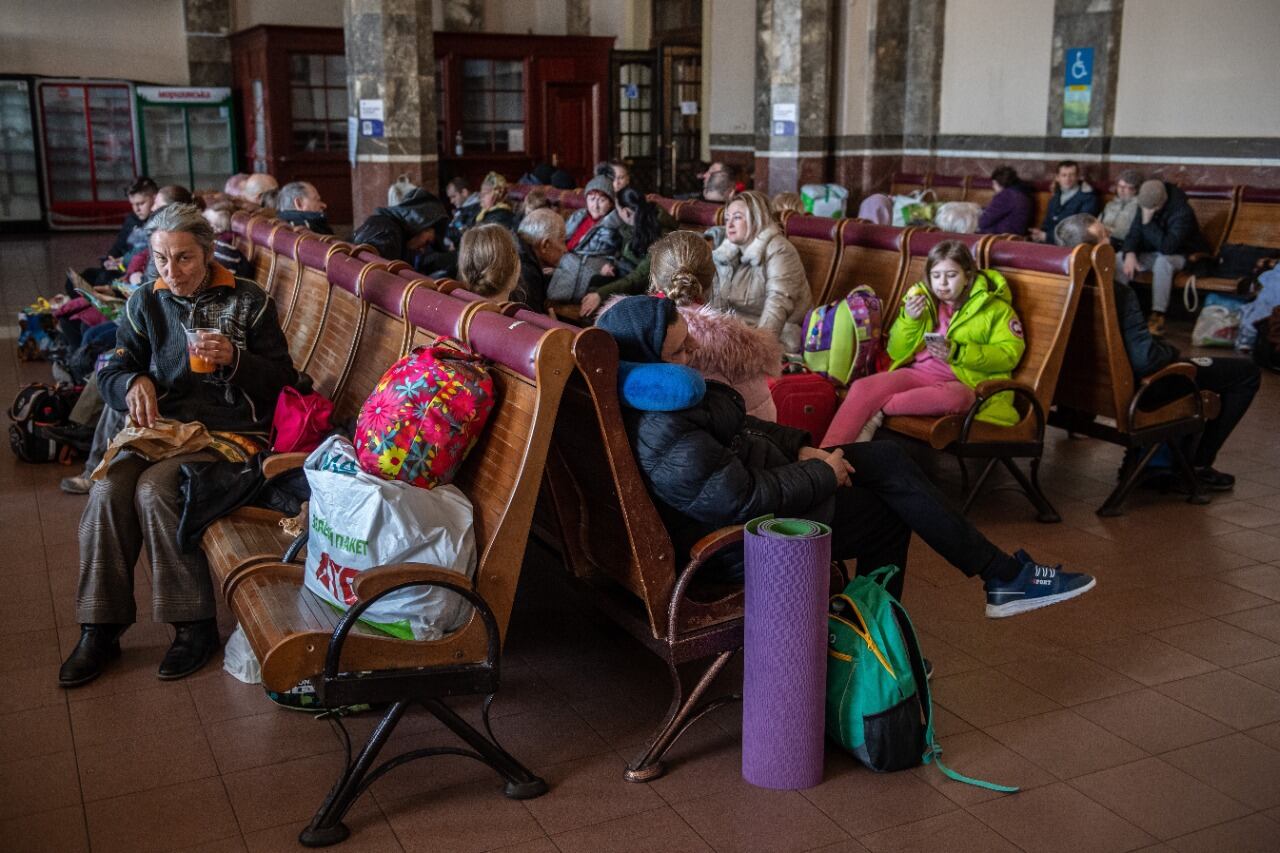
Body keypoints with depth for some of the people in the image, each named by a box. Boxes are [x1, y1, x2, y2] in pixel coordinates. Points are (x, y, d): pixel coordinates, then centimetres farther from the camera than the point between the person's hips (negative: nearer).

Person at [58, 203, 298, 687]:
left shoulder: (248, 301, 3)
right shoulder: (145, 303, 13)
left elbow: (282, 380, 1)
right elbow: (111, 373, 12)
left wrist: (234, 359, -17)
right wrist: (134, 383, -12)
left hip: (231, 432, -4)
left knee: (154, 488, -30)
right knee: (108, 489, -25)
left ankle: (195, 625, -17)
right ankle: (100, 629, -14)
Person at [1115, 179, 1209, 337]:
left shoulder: (1182, 212, -29)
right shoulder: (1145, 206, -8)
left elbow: (1167, 247, -36)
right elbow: (1134, 232, -5)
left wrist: (1148, 222, -35)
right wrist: (1130, 253, -25)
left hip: (1180, 256, -6)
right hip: (1152, 253, 6)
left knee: (1162, 261, -39)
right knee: (1120, 258, -17)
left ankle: (1158, 315, -36)